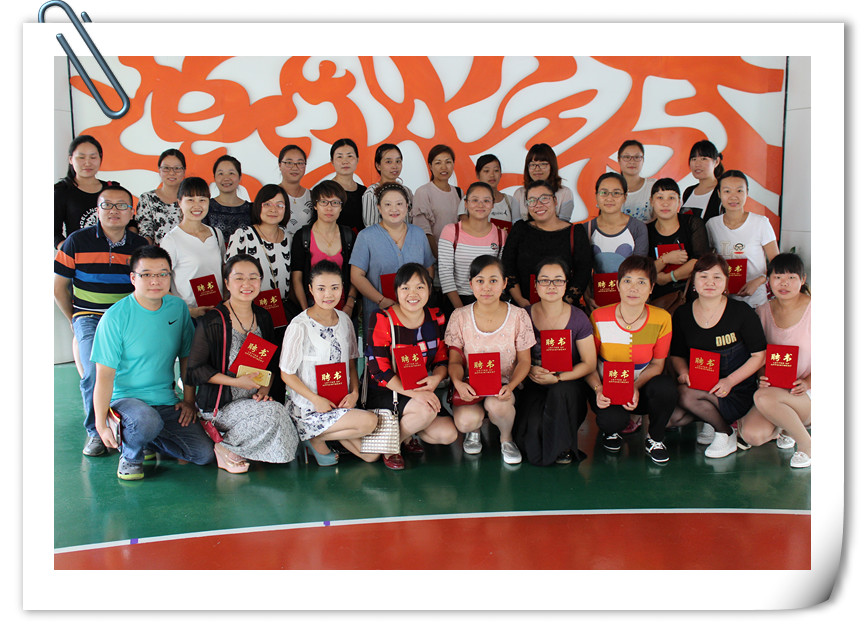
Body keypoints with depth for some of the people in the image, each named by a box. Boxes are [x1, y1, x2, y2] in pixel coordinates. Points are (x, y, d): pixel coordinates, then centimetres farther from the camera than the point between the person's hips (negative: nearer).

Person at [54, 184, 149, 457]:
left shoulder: (141, 245, 6)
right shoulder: (77, 241, 2)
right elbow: (59, 286, 9)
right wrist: (75, 321, 9)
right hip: (89, 318, -1)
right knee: (95, 373, -25)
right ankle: (95, 431, -2)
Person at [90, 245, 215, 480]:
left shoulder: (178, 308, 2)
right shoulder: (116, 317, -13)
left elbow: (187, 357, 13)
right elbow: (105, 375, -13)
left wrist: (189, 400, 8)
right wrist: (101, 425, -13)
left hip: (167, 401, 5)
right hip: (125, 398, -5)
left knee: (205, 454, -8)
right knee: (147, 421, -38)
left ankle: (148, 442, 19)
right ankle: (130, 454, -1)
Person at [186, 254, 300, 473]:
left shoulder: (263, 318, 8)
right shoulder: (212, 322, -10)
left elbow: (272, 364, 16)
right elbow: (195, 370, -9)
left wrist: (264, 389, -2)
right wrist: (237, 382, -16)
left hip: (254, 400, 6)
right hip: (219, 404, -6)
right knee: (273, 412, -28)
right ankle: (225, 448, -4)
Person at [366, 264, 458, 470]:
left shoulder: (436, 318, 2)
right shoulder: (383, 320, -14)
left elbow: (442, 359, 8)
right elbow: (379, 370, -18)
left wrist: (436, 378, -18)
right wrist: (413, 392, -30)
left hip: (422, 392, 5)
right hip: (384, 393, -5)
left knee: (448, 434, -13)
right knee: (425, 411, -32)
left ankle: (406, 432, 16)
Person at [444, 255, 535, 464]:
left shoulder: (518, 316, -4)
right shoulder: (460, 317, -2)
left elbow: (524, 361, 1)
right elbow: (455, 360, 0)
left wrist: (510, 386, -20)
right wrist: (458, 382, -23)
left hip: (503, 385, 0)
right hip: (470, 386, 0)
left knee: (496, 404, -36)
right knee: (466, 421, -31)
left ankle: (506, 438, 2)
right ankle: (474, 430, 11)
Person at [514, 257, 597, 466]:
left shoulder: (578, 318, -3)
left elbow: (589, 363, -3)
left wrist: (558, 378, -18)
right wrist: (529, 370, -17)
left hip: (568, 387, 1)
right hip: (533, 387, 0)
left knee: (560, 390, -36)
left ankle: (563, 446, -10)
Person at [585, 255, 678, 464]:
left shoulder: (662, 319, -9)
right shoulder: (599, 318, -13)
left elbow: (657, 364, -1)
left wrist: (636, 387, -20)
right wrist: (598, 389, -24)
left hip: (642, 388, 2)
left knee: (666, 387, -33)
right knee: (613, 419, -34)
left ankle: (655, 438, -1)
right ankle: (611, 431, 9)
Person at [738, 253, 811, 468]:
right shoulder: (762, 311, 6)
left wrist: (807, 383, -19)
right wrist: (762, 377, -11)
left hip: (806, 394, -4)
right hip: (774, 391, 4)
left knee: (763, 397, -34)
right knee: (752, 435, -23)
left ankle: (807, 445, -10)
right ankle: (784, 426, 12)